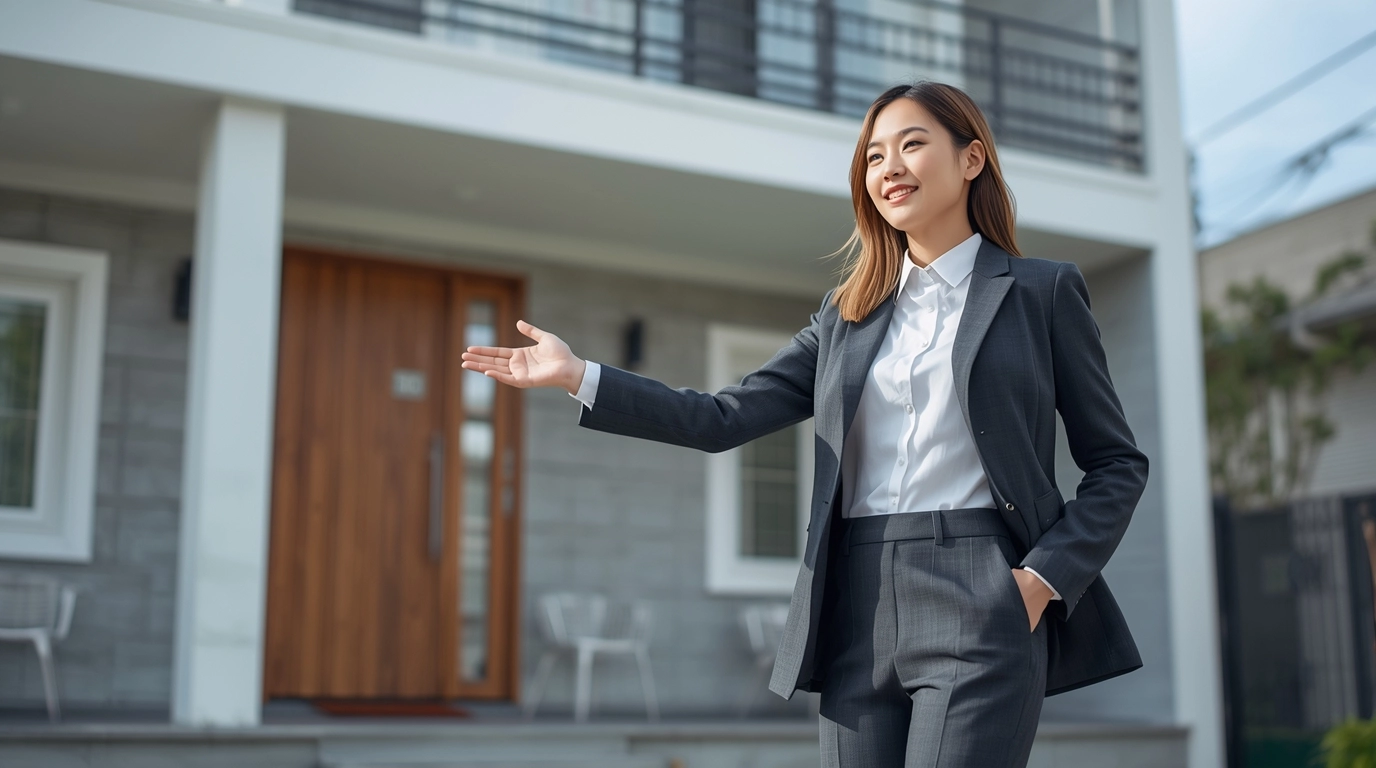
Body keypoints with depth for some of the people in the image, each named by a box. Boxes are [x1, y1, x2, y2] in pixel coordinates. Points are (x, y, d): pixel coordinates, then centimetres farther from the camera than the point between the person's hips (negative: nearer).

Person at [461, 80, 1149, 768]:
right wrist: (577, 375, 2)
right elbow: (725, 417, 10)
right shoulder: (847, 314, 16)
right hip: (859, 614, 4)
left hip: (980, 612, -4)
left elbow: (1118, 462, 6)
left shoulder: (1042, 291, 6)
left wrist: (1043, 577, -8)